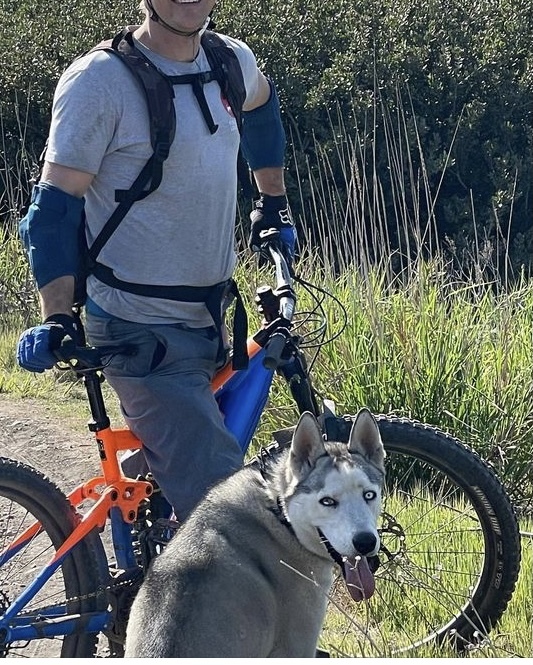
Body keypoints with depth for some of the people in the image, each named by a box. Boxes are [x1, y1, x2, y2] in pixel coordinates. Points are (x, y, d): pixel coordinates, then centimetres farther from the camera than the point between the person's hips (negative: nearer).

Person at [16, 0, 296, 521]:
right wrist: (55, 318, -24)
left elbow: (261, 104, 30)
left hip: (207, 322, 7)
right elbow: (55, 204, -14)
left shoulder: (232, 62, 5)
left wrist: (273, 201, 36)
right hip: (143, 338, -7)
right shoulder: (98, 81, -14)